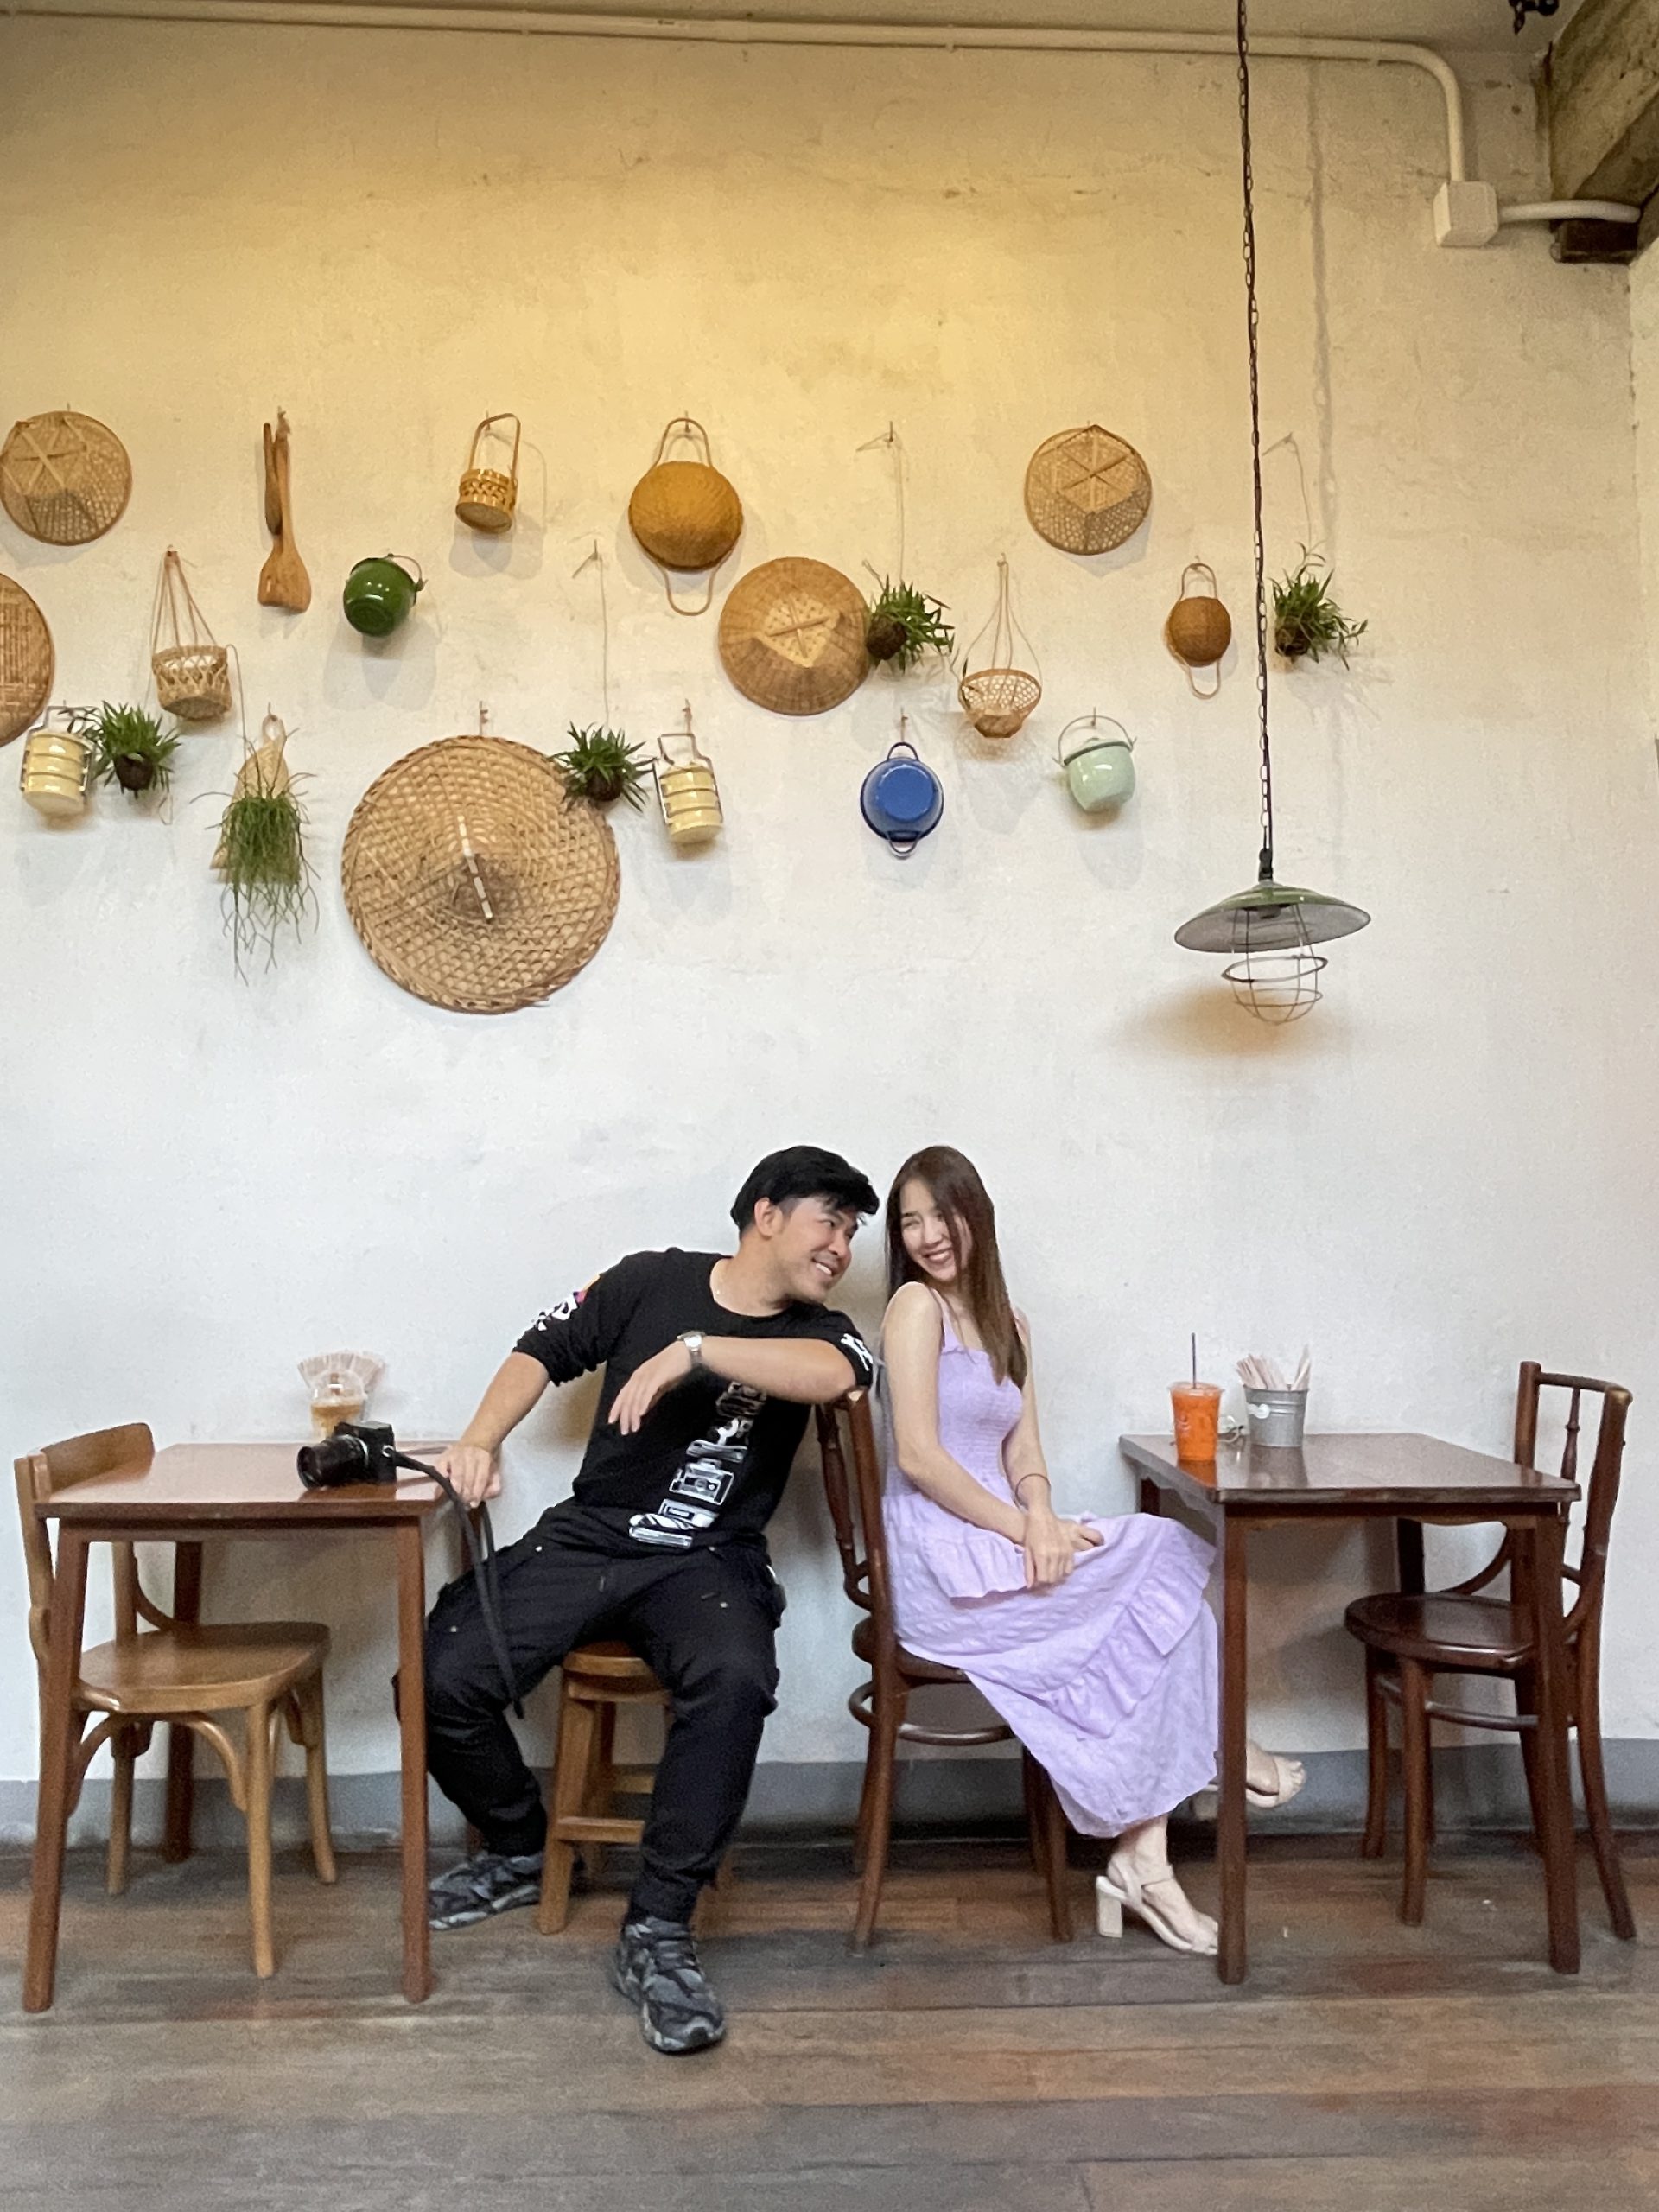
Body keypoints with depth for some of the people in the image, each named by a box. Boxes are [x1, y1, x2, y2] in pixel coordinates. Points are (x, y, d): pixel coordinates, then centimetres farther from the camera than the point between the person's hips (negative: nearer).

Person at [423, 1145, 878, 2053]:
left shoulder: (816, 1331, 3)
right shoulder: (653, 1280, 4)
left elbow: (832, 1374, -23)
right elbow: (543, 1352, 11)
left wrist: (692, 1350, -28)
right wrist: (480, 1441, -4)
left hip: (709, 1562, -1)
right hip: (585, 1537, 1)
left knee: (734, 1680, -34)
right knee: (444, 1678, -17)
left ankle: (657, 1930, -16)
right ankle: (518, 1849, 16)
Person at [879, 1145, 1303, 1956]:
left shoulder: (1006, 1325, 15)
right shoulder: (915, 1306, -9)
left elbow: (1023, 1453, 7)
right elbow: (918, 1457, -16)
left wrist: (1041, 1520, -14)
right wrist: (1024, 1528, -15)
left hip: (995, 1546, 7)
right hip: (940, 1565, -7)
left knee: (1163, 1588, -10)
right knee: (1165, 1574, -9)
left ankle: (1144, 1857, -9)